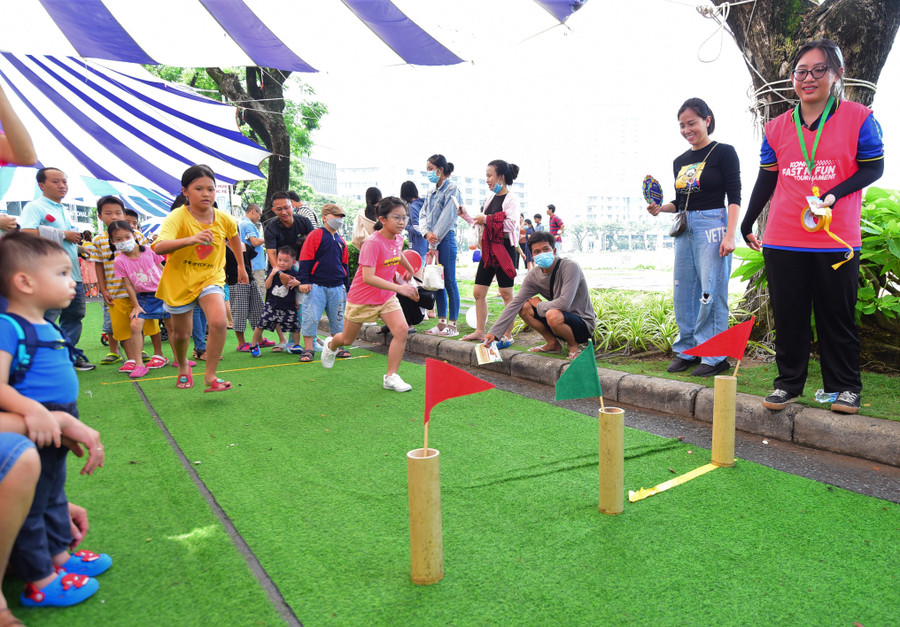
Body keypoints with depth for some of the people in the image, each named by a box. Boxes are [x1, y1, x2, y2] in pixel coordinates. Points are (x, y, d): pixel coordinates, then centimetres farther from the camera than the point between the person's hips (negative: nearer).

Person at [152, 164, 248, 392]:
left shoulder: (224, 219, -8)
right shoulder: (177, 217, -21)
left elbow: (234, 234, 17)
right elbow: (159, 247, -39)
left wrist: (241, 266, 25)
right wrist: (190, 239, -55)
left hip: (210, 277, 2)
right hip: (179, 280, -1)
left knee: (218, 322, -23)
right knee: (181, 333, 11)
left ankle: (210, 376, -9)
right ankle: (183, 366, 45)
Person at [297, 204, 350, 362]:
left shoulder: (341, 241, 15)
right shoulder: (315, 235, -4)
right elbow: (305, 260, -6)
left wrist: (347, 287, 21)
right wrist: (303, 281, -12)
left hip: (337, 288, 6)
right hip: (316, 286, -5)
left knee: (338, 319, 10)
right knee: (311, 317, -6)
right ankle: (308, 350, 3)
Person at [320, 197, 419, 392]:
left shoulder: (398, 239, -5)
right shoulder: (372, 243, -28)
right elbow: (368, 277, -36)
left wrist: (411, 270, 38)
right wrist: (399, 287, -43)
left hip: (387, 297, 5)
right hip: (362, 298, -5)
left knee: (401, 330, -17)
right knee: (347, 340, 15)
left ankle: (391, 377, -6)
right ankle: (331, 345, 52)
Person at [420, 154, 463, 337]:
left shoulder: (452, 188, -5)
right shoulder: (431, 192, 17)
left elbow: (447, 217, -12)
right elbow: (423, 215, 13)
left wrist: (434, 244, -13)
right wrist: (427, 233, -9)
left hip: (446, 238, -8)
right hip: (433, 240, 8)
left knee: (449, 281, -5)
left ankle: (452, 325, -1)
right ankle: (442, 322, 15)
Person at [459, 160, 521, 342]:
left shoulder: (511, 199, -8)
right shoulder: (490, 199, 16)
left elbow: (511, 224, -21)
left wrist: (487, 219, -15)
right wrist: (467, 217, 13)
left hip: (504, 249, -8)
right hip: (489, 250, 9)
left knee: (506, 293, -2)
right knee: (478, 292, 7)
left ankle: (507, 334, 5)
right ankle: (479, 331, 16)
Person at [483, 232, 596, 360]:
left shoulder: (570, 267, -22)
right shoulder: (534, 275, -4)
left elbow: (564, 303, -32)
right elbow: (515, 303, -7)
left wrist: (539, 306, -14)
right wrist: (494, 332, -14)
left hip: (584, 324, -6)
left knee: (553, 315, -36)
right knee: (524, 307, -8)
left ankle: (574, 346, -6)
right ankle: (552, 343, 7)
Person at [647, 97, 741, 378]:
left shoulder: (723, 152, -2)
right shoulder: (680, 161, 16)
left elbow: (734, 197, -8)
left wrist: (729, 235, -17)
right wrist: (660, 208, 1)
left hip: (712, 224, -6)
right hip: (684, 228, 7)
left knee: (711, 293, -7)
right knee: (683, 292, 7)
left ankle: (714, 357, 1)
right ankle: (686, 351, 18)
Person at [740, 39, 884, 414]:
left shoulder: (858, 118, 0)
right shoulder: (777, 128, 8)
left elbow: (873, 168, 0)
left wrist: (832, 195, -17)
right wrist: (747, 224, 17)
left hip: (836, 241, -2)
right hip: (783, 242, 3)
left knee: (837, 315, 5)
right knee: (788, 315, 7)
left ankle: (845, 387, 18)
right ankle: (789, 383, 19)